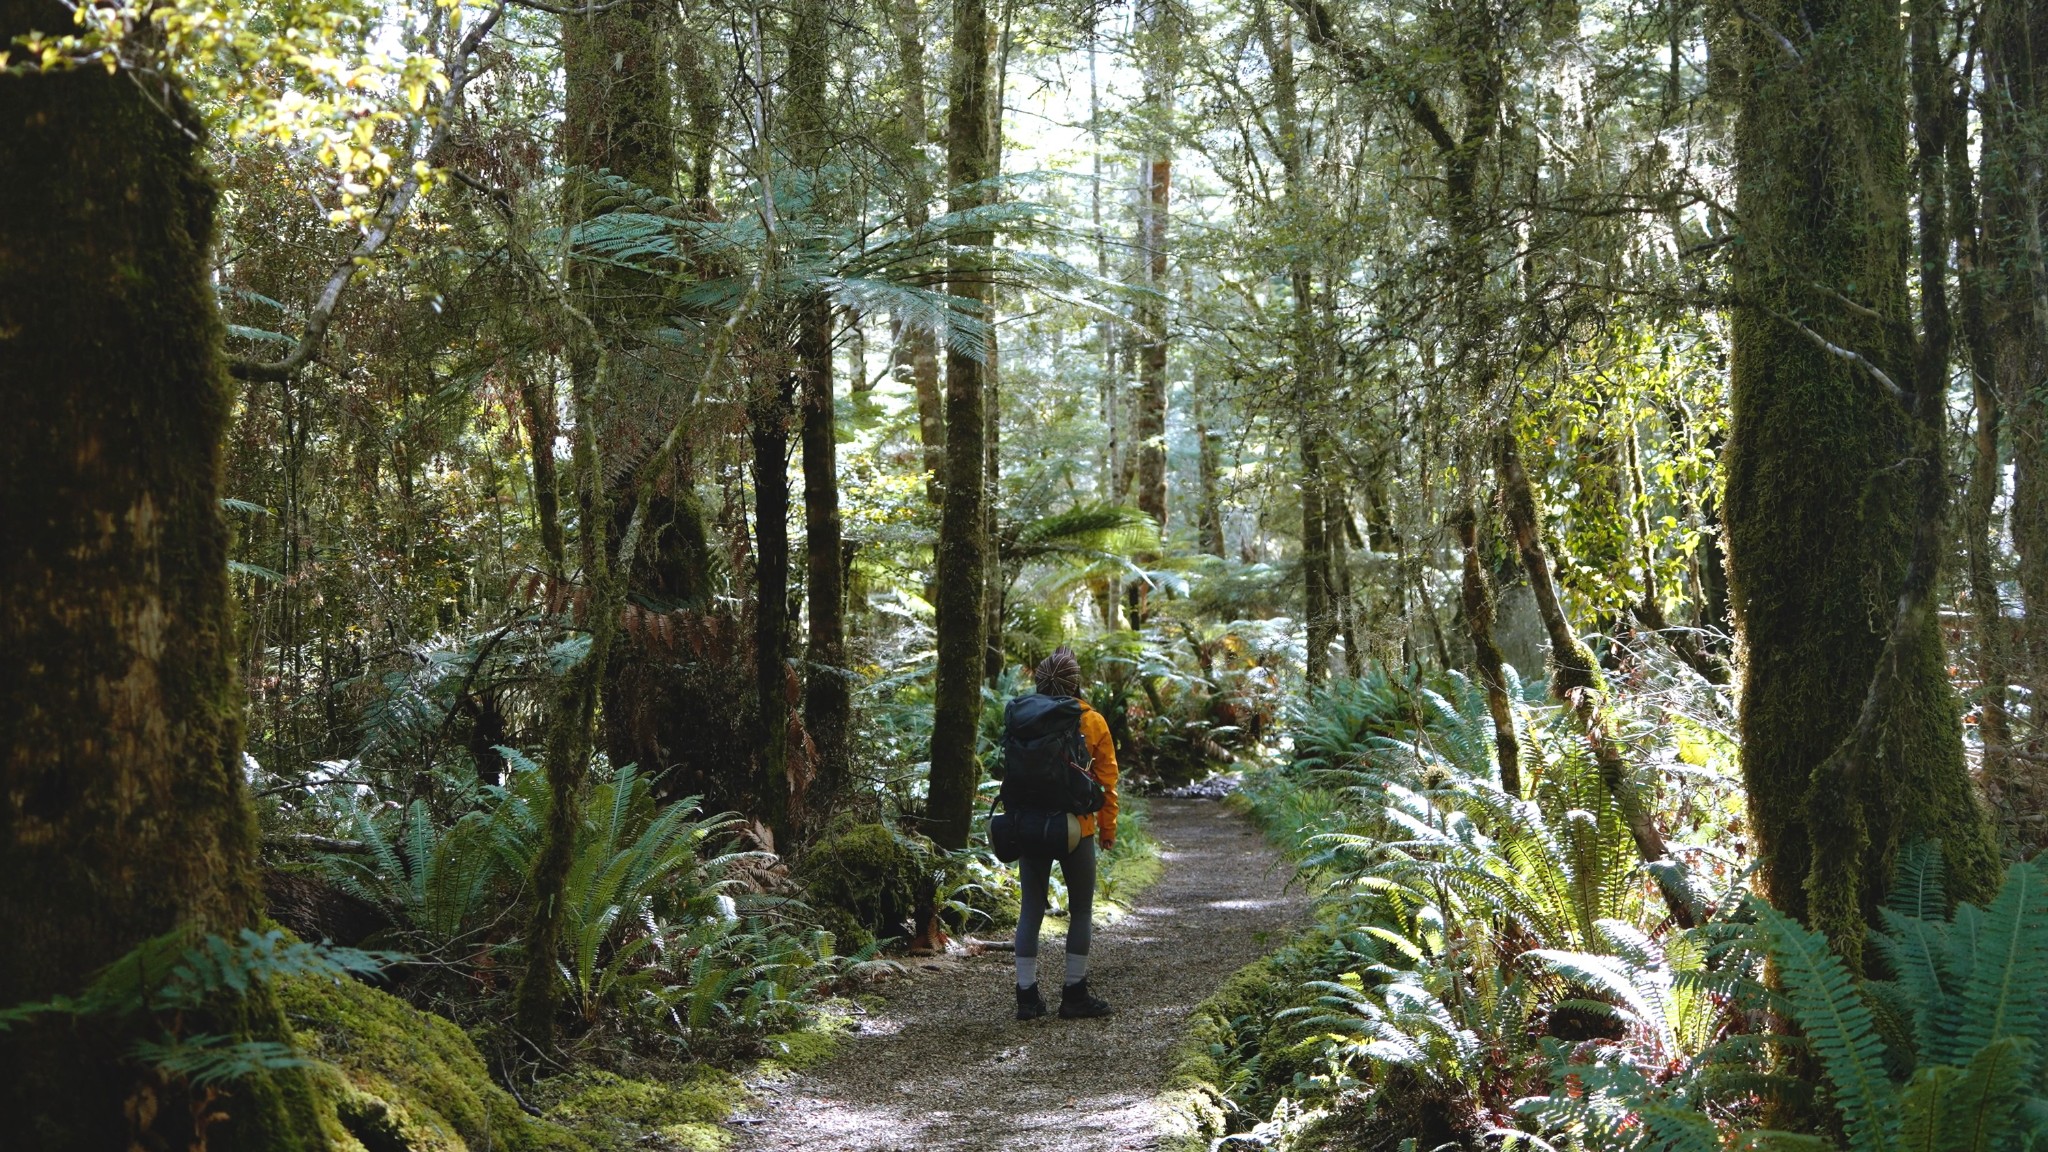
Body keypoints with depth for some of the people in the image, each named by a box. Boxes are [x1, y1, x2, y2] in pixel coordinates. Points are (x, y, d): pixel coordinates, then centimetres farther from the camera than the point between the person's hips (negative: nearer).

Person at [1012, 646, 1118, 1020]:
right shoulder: (1092, 722, -5)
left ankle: (1027, 995, 7)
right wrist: (1108, 828, 8)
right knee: (1081, 910, 9)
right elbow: (1106, 779, -2)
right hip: (1076, 831, -2)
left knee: (1031, 909, 9)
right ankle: (1074, 994, 9)